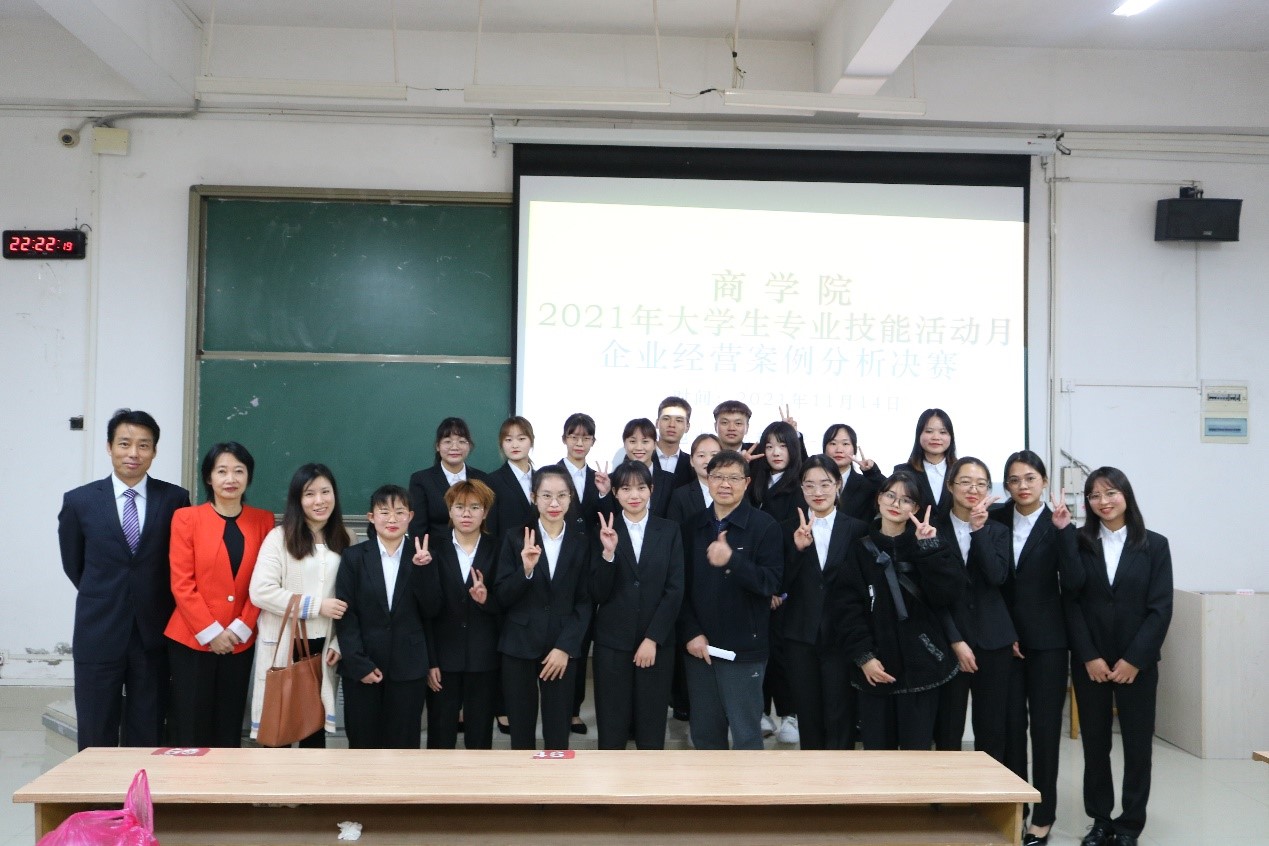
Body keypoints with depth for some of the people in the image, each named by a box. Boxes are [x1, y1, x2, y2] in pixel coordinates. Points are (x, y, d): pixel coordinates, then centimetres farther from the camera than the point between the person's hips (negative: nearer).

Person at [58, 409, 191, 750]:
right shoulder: (79, 501, -1)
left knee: (148, 738, 9)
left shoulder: (175, 499, -2)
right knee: (96, 740, 8)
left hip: (154, 634, 0)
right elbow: (73, 566, 11)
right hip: (98, 635, 0)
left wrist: (153, 602, 8)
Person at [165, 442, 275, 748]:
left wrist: (241, 628, -7)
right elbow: (181, 584, -7)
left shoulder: (263, 520, 4)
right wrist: (211, 632, -11)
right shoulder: (186, 518, -3)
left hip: (240, 642, 2)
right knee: (190, 729, 3)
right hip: (192, 639, -2)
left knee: (229, 729, 10)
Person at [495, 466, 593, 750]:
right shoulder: (515, 537, 0)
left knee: (558, 732, 1)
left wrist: (565, 647, -7)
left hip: (563, 647, 0)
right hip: (519, 646, 0)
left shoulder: (582, 540, 2)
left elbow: (585, 601, 2)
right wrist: (525, 570, -21)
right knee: (521, 731, 6)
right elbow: (501, 598, -4)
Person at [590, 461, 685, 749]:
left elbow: (674, 591, 0)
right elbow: (598, 594, -4)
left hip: (657, 642, 1)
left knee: (652, 727, 5)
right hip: (612, 641, 0)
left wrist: (653, 639, -7)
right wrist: (608, 553, -19)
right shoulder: (604, 532, 2)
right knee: (611, 728, 3)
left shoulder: (669, 531, 4)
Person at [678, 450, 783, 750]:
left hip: (743, 649, -4)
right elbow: (682, 585, 9)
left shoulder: (765, 526, -6)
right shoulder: (694, 526, 8)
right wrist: (690, 633, -2)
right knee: (703, 734, 13)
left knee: (746, 735, 2)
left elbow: (772, 583, -15)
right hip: (698, 646, 4)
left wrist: (732, 561, -30)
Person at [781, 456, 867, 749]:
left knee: (841, 719, 2)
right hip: (801, 636, 2)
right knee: (807, 719, 11)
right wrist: (798, 549, -16)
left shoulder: (857, 529, 1)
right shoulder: (789, 530, 4)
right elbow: (781, 585, -3)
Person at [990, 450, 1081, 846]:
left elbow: (1073, 584, -16)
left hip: (1047, 641, -2)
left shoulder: (1057, 525, -5)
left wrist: (1063, 531, -24)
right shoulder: (996, 520, 2)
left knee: (1045, 727, 3)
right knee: (1010, 725, 6)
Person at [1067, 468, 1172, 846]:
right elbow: (1072, 604, -2)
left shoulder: (1154, 545, 1)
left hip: (1137, 662, 0)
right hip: (1089, 662, 1)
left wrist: (1134, 659, -11)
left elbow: (1161, 608, -4)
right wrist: (1089, 656, -10)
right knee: (1094, 742, 6)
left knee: (1138, 743, 4)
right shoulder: (1078, 543, 1)